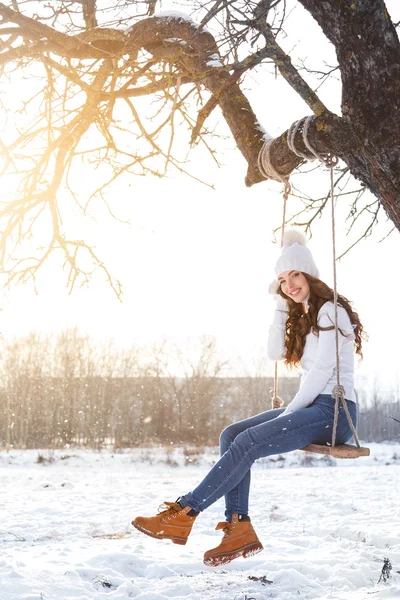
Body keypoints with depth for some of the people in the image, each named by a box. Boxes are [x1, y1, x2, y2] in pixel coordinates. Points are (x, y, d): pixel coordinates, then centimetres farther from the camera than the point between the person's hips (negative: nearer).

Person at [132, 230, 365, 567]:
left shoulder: (331, 312, -7)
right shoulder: (304, 317, 21)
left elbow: (322, 371, -15)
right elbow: (275, 353, 10)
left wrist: (290, 412, -13)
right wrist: (282, 307, 7)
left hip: (334, 410, -9)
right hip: (310, 409, 9)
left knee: (248, 442, -23)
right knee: (232, 435, -6)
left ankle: (186, 513, -21)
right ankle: (238, 528, -17)